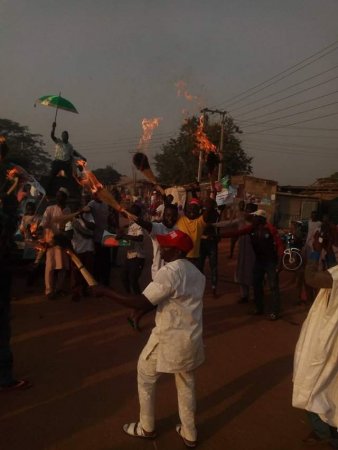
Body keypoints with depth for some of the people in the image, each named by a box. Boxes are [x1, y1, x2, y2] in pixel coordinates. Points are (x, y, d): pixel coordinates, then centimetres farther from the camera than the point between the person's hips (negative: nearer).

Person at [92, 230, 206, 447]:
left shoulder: (169, 271, -21)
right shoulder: (196, 273, 6)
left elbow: (143, 303, -26)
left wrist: (106, 292, -21)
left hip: (169, 338, -7)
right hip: (192, 337, 7)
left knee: (145, 377, 16)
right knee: (187, 383, 22)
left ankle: (146, 428, 31)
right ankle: (189, 433, 33)